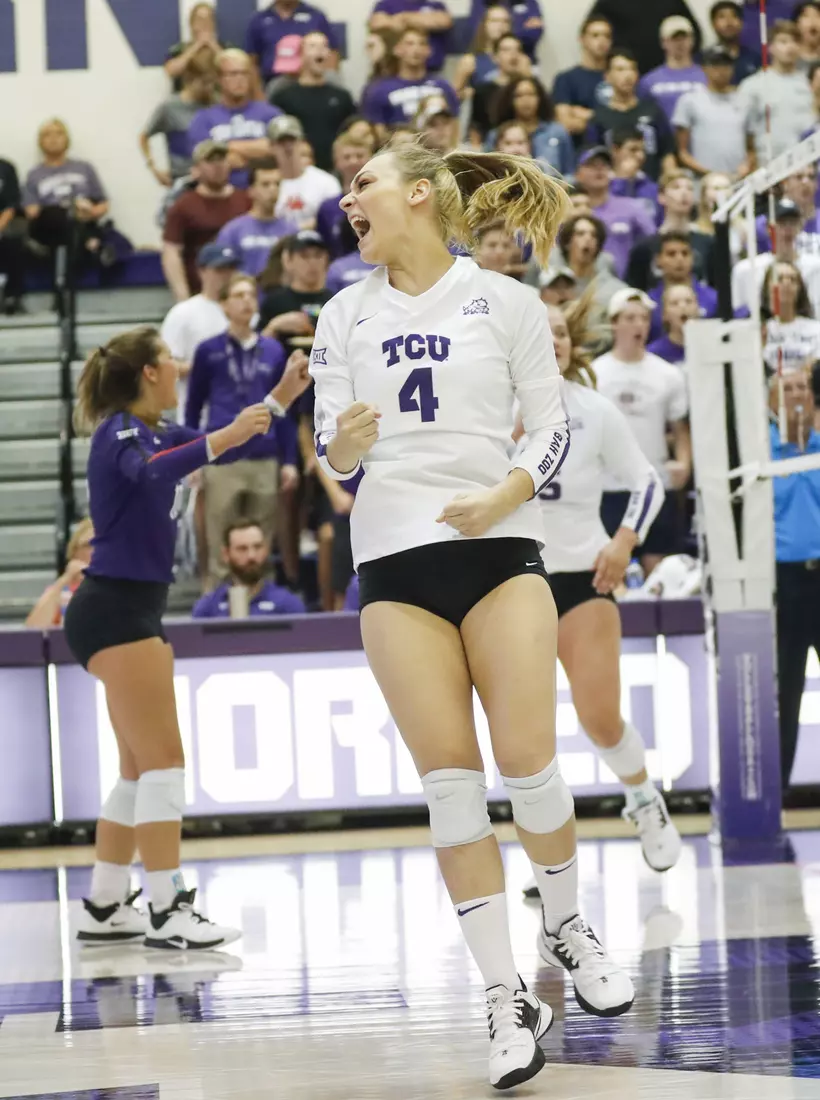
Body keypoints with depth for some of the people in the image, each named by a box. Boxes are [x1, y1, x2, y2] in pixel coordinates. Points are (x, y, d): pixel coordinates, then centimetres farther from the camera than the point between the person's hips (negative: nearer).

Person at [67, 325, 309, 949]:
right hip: (113, 610, -10)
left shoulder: (151, 432, 15)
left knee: (141, 769, 11)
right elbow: (148, 472, -34)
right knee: (163, 761, -12)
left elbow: (223, 447, 28)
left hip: (135, 611, 10)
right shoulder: (120, 431, -11)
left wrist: (280, 398, 21)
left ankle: (105, 909, 15)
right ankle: (167, 915, -13)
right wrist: (219, 440, -47)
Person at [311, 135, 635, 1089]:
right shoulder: (346, 315, 10)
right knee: (450, 778, -6)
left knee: (528, 760, -7)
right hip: (394, 561, 2)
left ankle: (566, 927, 22)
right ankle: (508, 999, -3)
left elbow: (553, 427, 3)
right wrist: (345, 444, -15)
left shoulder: (503, 300, 3)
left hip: (498, 547, -2)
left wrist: (507, 492, -14)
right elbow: (332, 457, 8)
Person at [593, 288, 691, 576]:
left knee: (657, 571, 3)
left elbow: (680, 428, 11)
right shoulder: (592, 374, 2)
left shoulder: (669, 374, 6)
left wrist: (684, 462, -7)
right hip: (609, 487, -1)